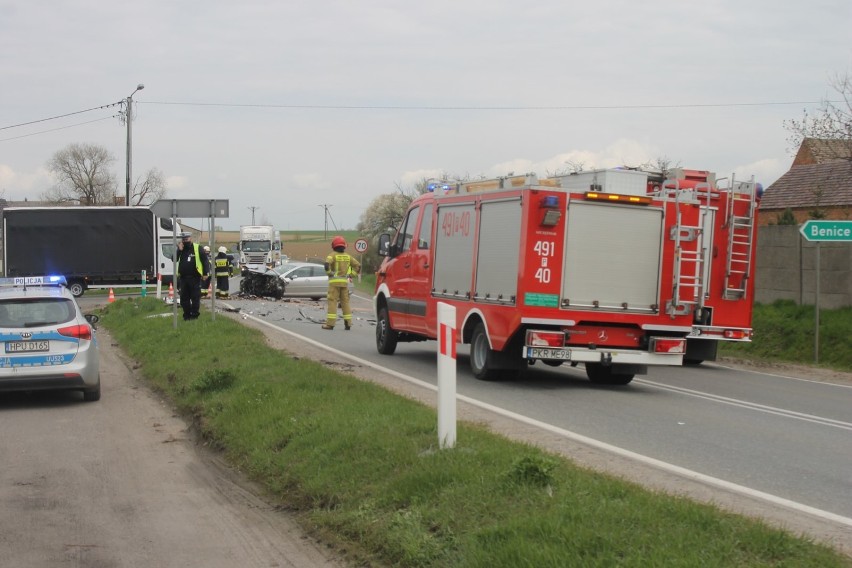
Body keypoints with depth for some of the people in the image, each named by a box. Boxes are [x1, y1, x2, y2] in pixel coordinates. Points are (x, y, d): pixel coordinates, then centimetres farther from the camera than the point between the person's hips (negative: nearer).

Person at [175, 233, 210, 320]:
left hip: (195, 277, -5)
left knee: (195, 297, -1)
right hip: (183, 278, 5)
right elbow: (174, 260, 3)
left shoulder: (198, 248, -1)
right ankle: (187, 315, 15)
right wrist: (179, 250, -8)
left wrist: (205, 273, -10)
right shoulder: (180, 249, 13)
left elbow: (205, 261, -2)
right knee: (184, 298, 6)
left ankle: (195, 314, 5)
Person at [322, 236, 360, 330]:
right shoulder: (347, 256, 10)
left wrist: (329, 273, -9)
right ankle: (348, 323, 9)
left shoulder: (333, 255, -6)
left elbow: (327, 264, -24)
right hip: (345, 281, 5)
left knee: (332, 302, -5)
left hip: (334, 281, -5)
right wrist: (351, 274, 11)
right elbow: (358, 265, 11)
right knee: (345, 302, 10)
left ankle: (330, 323, -10)